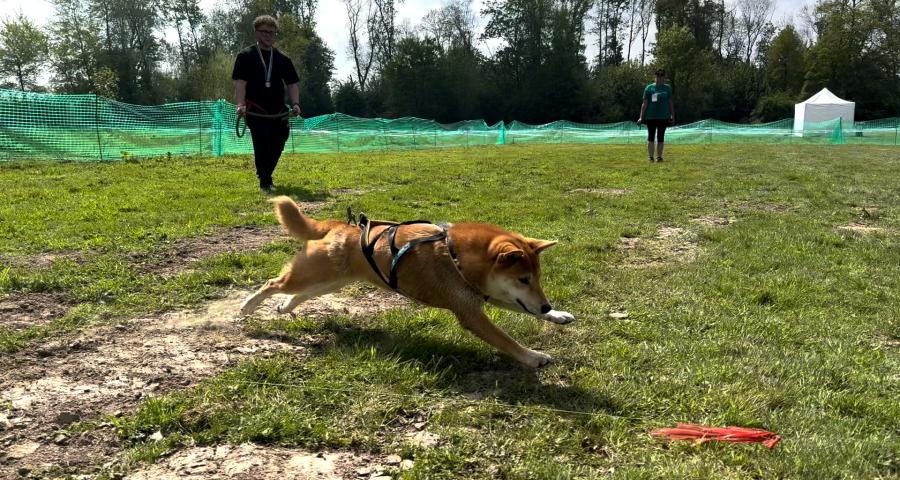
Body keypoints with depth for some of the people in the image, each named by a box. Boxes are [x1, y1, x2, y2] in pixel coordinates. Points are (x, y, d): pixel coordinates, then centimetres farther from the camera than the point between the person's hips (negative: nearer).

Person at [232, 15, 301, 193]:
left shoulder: (283, 59, 12)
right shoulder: (245, 56, 0)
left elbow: (292, 83, 9)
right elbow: (240, 82, -9)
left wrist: (295, 103, -10)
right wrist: (240, 104, -25)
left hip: (278, 111, 4)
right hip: (256, 111, -4)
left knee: (277, 146, 8)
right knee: (262, 147, -11)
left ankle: (266, 175, 30)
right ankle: (265, 182, -1)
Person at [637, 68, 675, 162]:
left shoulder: (667, 88, 7)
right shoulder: (649, 88, 1)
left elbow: (670, 102, 11)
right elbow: (644, 103, 1)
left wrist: (672, 116, 7)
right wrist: (641, 117, -3)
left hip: (663, 117, 2)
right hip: (651, 117, -2)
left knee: (660, 137, 6)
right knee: (651, 137, -2)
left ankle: (659, 157, 13)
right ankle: (650, 157, 2)